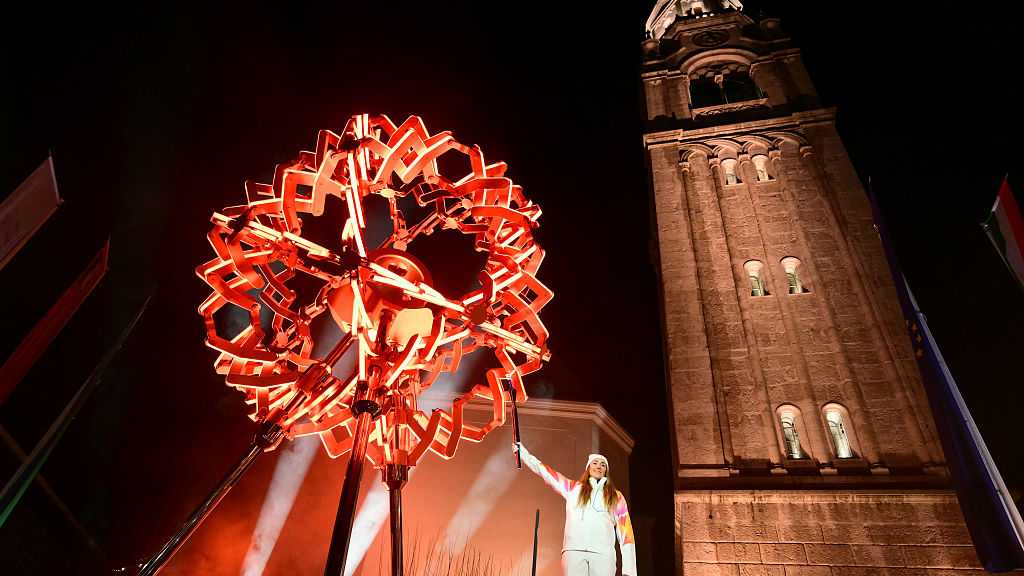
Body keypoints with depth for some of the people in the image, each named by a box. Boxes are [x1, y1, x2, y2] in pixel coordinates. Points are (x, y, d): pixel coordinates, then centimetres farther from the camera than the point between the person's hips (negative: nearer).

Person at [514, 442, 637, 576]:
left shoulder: (616, 496, 19)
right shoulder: (573, 488, 21)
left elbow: (625, 530, 10)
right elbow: (545, 472, 21)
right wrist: (522, 451, 19)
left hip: (603, 553, 0)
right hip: (574, 551, 0)